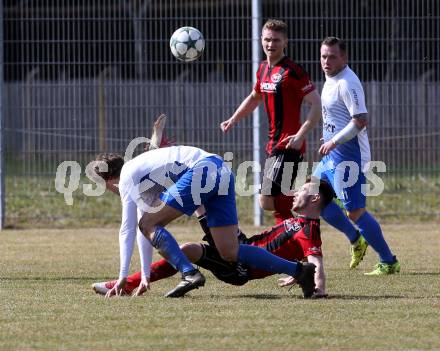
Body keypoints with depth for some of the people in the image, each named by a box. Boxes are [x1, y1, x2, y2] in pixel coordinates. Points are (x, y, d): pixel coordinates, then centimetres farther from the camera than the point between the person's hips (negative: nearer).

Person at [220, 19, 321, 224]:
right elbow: (254, 98, 31)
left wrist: (300, 135, -27)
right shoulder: (263, 69, 12)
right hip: (274, 145, 9)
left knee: (268, 200, -14)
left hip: (288, 146, -9)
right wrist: (233, 120, 23)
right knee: (269, 202, 13)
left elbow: (316, 105, -17)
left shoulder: (292, 72, -14)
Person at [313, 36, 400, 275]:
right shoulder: (331, 79, 13)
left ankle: (389, 262, -2)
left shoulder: (347, 83, -18)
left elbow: (360, 120, -25)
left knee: (354, 211, -10)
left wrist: (334, 141, -23)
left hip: (349, 155, -10)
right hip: (333, 155, 10)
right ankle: (356, 240, 26)